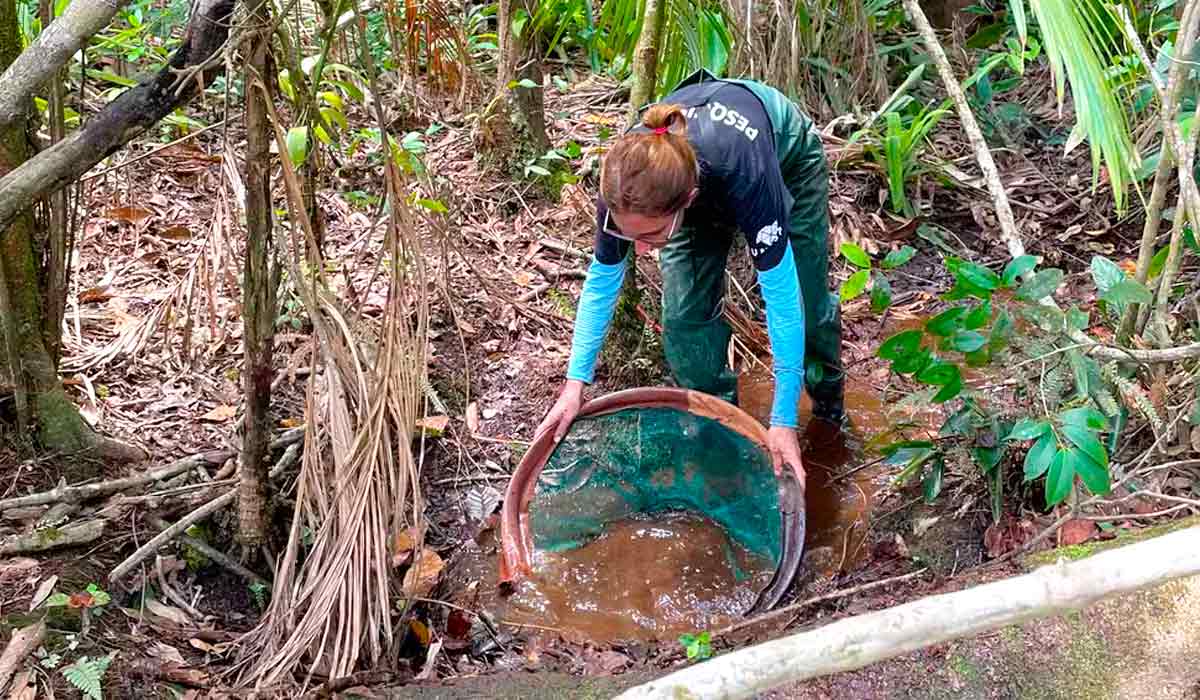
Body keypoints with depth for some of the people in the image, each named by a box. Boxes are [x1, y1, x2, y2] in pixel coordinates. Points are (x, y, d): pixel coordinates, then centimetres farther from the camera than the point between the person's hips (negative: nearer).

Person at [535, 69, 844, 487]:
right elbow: (602, 281, -19)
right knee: (686, 313, -8)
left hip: (786, 154, -2)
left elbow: (781, 295, -41)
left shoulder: (746, 174, -49)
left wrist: (783, 420, -38)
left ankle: (828, 403, 34)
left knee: (806, 298, 5)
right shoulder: (627, 180, -37)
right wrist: (575, 383, -21)